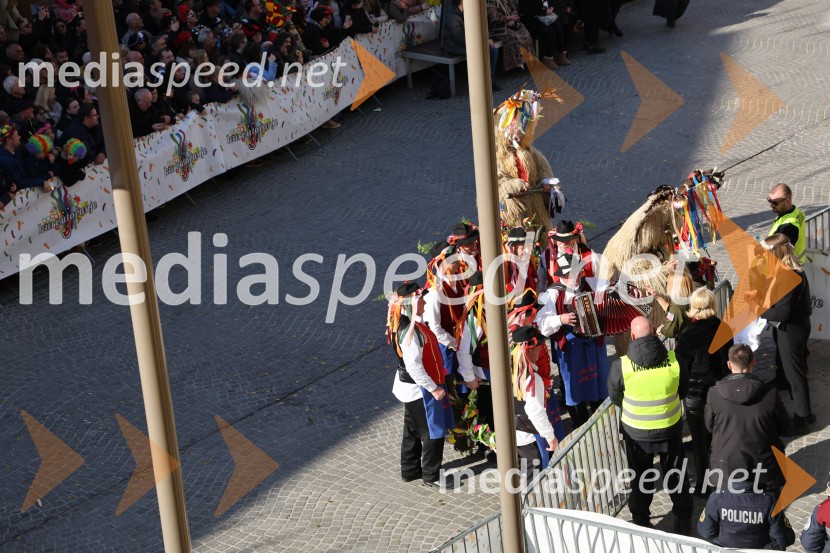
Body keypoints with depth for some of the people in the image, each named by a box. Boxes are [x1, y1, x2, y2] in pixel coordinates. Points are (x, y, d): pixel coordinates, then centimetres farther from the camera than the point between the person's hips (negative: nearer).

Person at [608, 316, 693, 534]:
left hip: (636, 431, -1)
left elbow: (615, 398, -6)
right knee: (676, 474, 21)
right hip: (671, 427, 1)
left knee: (640, 477, 20)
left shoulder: (621, 366, -22)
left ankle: (640, 521, 32)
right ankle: (683, 520, 33)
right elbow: (683, 391, -1)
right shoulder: (674, 359, -18)